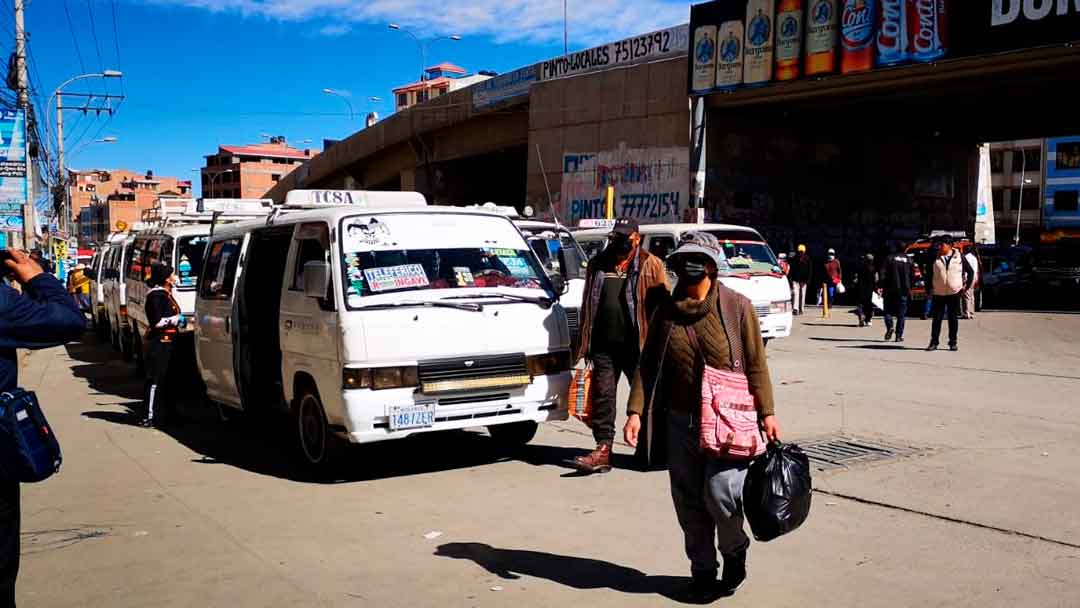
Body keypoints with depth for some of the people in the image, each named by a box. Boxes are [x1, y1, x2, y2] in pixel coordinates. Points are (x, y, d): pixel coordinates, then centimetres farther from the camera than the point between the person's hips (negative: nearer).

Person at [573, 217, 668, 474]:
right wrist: (585, 343, 12)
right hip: (603, 345, 3)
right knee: (602, 396, 1)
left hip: (637, 345, -3)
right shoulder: (598, 264, 12)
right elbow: (588, 306, 17)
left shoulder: (651, 265, 1)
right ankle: (603, 449, 5)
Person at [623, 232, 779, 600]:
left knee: (719, 494, -11)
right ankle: (703, 570, 26)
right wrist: (635, 411, -3)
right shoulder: (666, 311, 6)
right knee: (689, 503, 8)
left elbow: (756, 365, -1)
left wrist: (766, 413, -5)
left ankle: (735, 552, 20)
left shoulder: (736, 307, -2)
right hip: (681, 422, 4)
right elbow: (648, 365, 6)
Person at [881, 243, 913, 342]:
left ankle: (889, 327, -17)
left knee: (888, 310, 8)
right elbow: (912, 274, 7)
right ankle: (899, 335, 3)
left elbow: (883, 273, -8)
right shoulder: (908, 259, 7)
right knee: (901, 313, 5)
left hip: (891, 289, -2)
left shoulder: (890, 258, -1)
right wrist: (909, 289, 13)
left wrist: (882, 286, -7)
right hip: (904, 290, 2)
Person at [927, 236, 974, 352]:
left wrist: (966, 286, 2)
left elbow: (970, 272, 8)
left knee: (953, 318, 6)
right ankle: (934, 342, 6)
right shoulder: (935, 258, 1)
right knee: (937, 318, 1)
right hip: (938, 293, 0)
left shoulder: (959, 257, 1)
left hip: (954, 293, 0)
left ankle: (953, 343, 13)